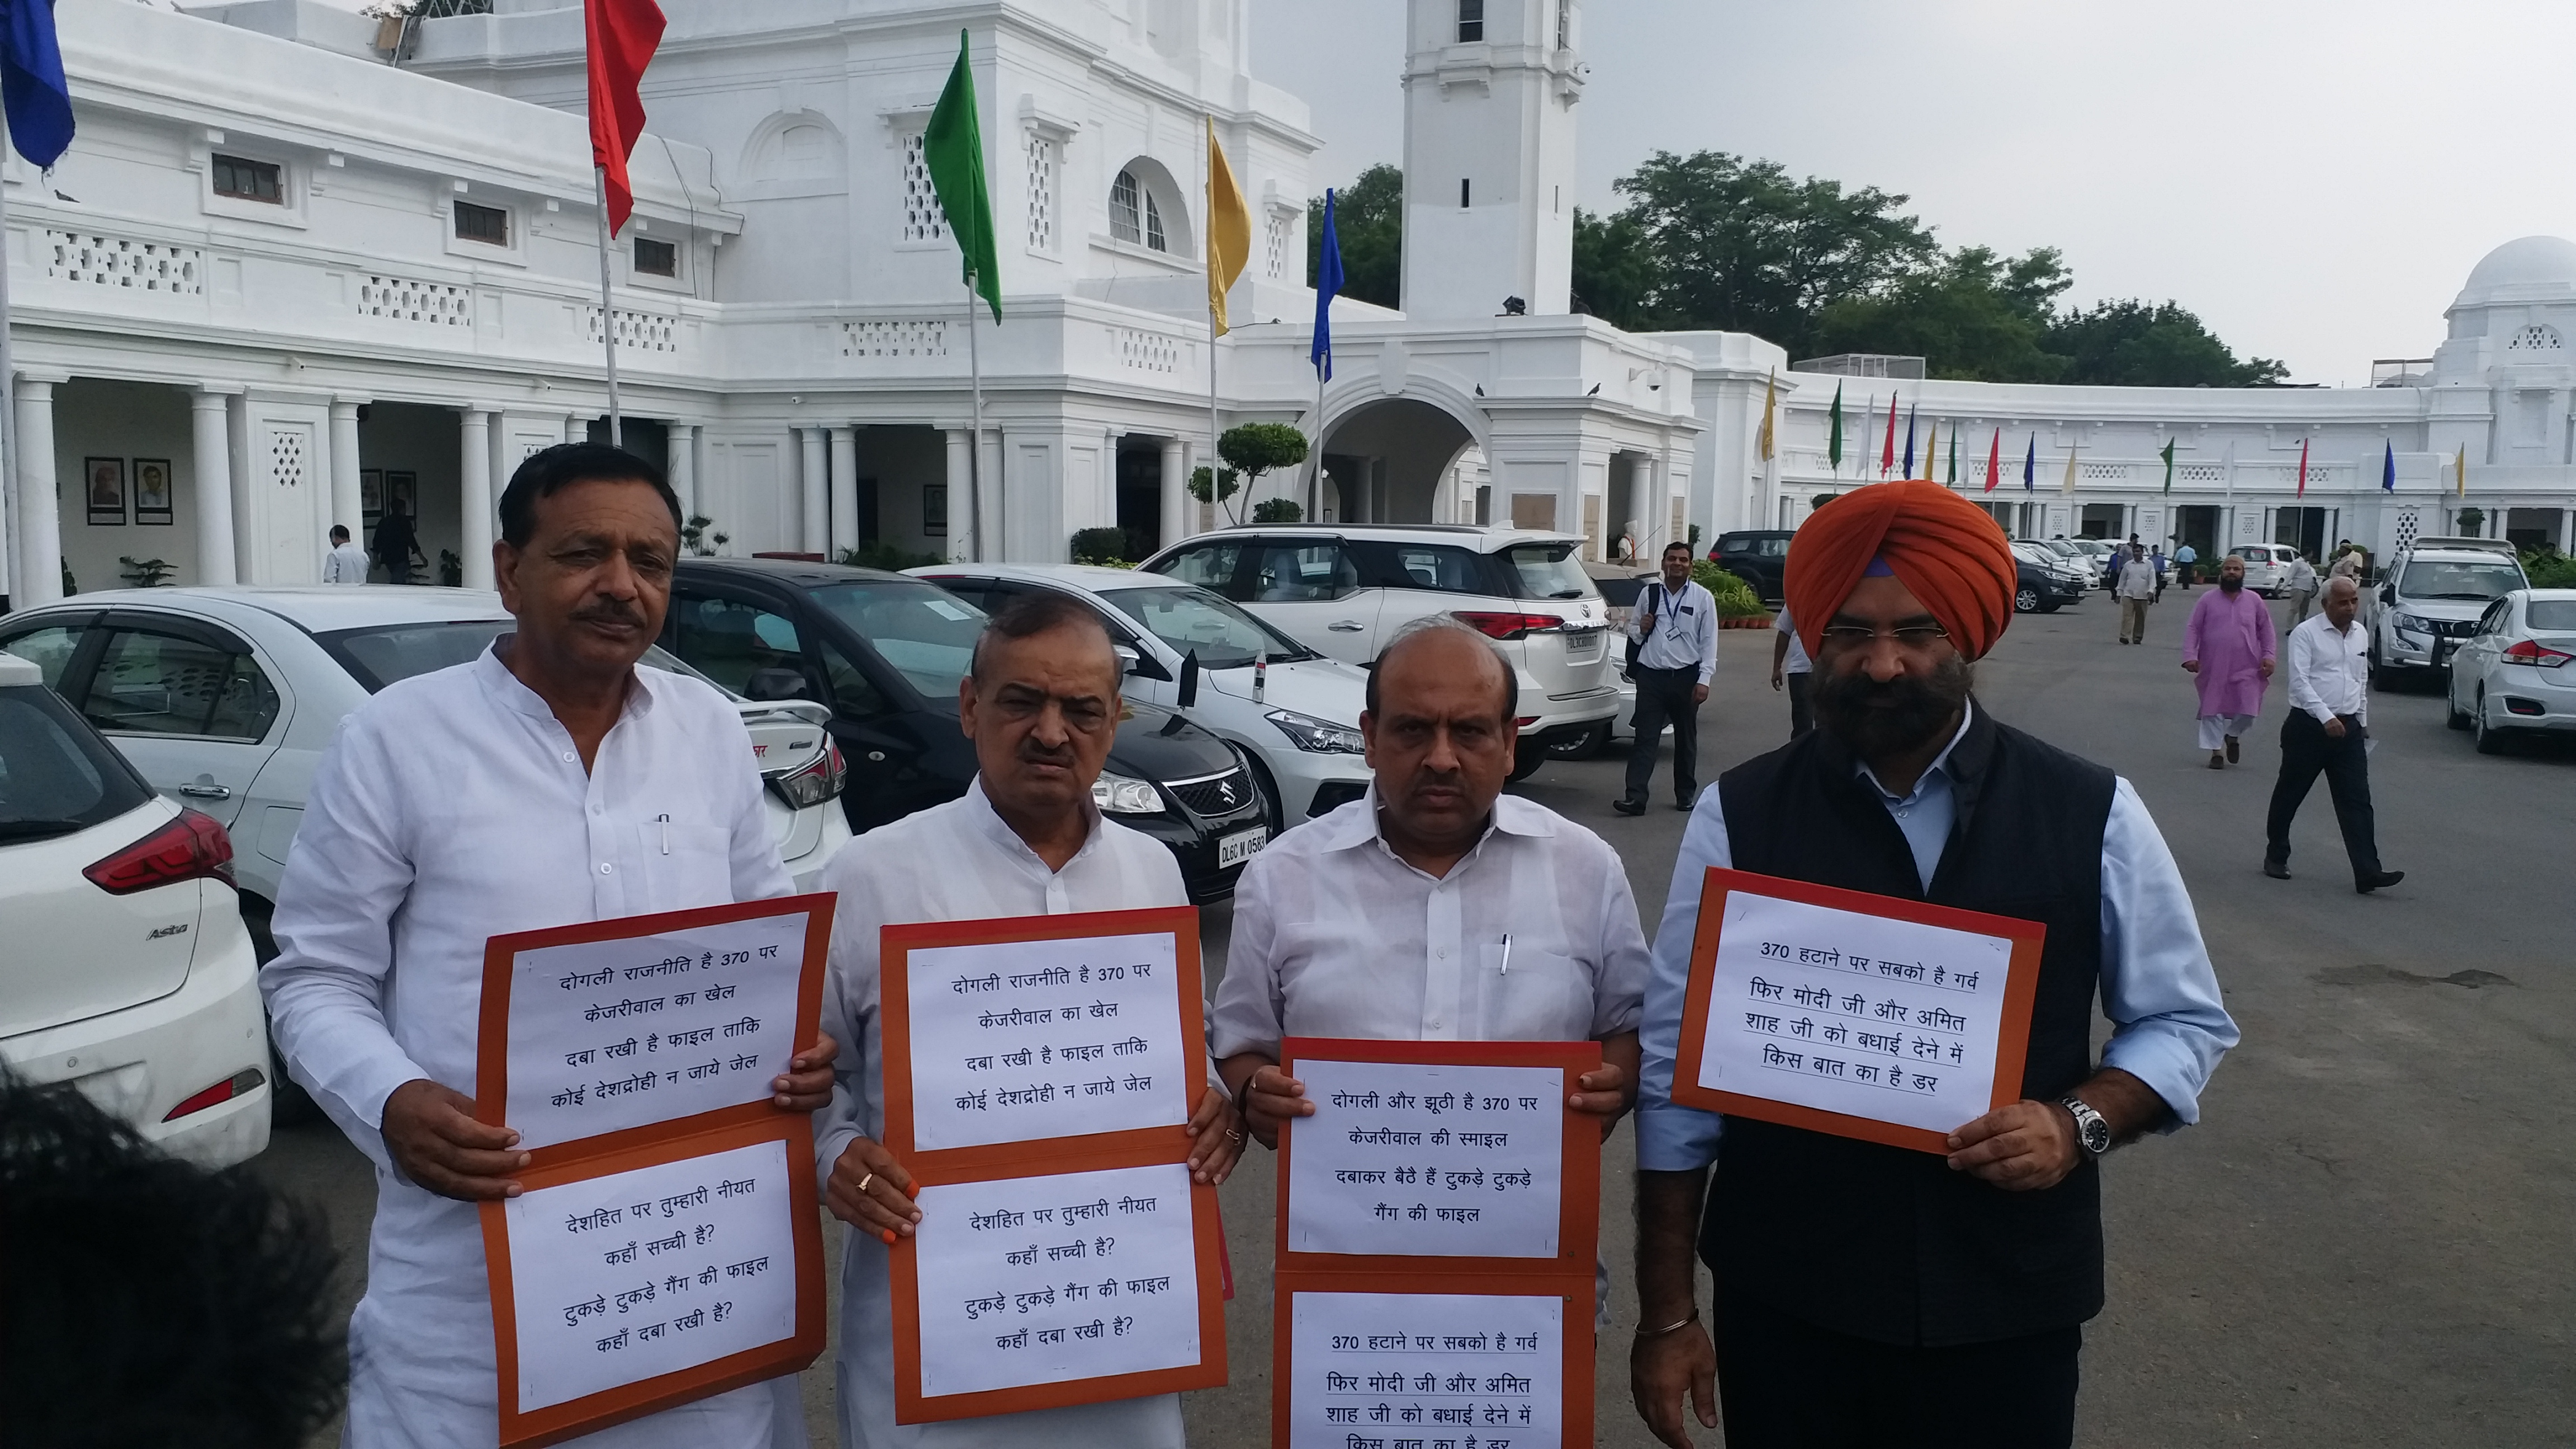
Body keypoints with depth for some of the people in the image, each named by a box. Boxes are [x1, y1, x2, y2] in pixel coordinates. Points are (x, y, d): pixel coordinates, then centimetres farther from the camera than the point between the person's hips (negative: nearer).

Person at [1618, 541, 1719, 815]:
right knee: (1645, 738, -5)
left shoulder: (1702, 598, 2)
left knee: (1686, 739, 12)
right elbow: (1633, 630, 18)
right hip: (1650, 676, 1)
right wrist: (1640, 629, -7)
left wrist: (1703, 680, -8)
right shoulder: (1648, 594, 8)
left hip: (1686, 677, -1)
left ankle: (1686, 795, 24)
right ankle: (1635, 798, -10)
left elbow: (1709, 641, -1)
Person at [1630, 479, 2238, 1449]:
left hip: (2008, 1309, 1)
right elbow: (1675, 1062, -4)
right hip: (1782, 1304, 0)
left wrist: (2079, 1122, -14)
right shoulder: (1739, 817, -6)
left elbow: (2184, 1021, 7)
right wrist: (1668, 1313, -3)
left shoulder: (2094, 815, -3)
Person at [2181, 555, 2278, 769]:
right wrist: (2190, 656, -11)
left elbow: (2266, 631, 9)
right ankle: (2216, 751, 15)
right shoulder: (2208, 600, 3)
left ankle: (2232, 736, 26)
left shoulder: (2255, 601, 6)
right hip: (2213, 668, 0)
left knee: (2248, 711, -5)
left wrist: (2269, 656, -3)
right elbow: (2193, 629, 0)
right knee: (2213, 711, 4)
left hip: (2246, 669, 0)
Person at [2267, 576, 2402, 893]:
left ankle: (2367, 872, -9)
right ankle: (2276, 857, 24)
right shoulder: (2306, 633, -8)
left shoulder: (2361, 635, 13)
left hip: (2348, 727, 5)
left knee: (2357, 801, -4)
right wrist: (2326, 717, -26)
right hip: (2309, 726, -5)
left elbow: (2362, 682, 23)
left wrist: (2362, 721, 22)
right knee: (2289, 796, 7)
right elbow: (2299, 680, -17)